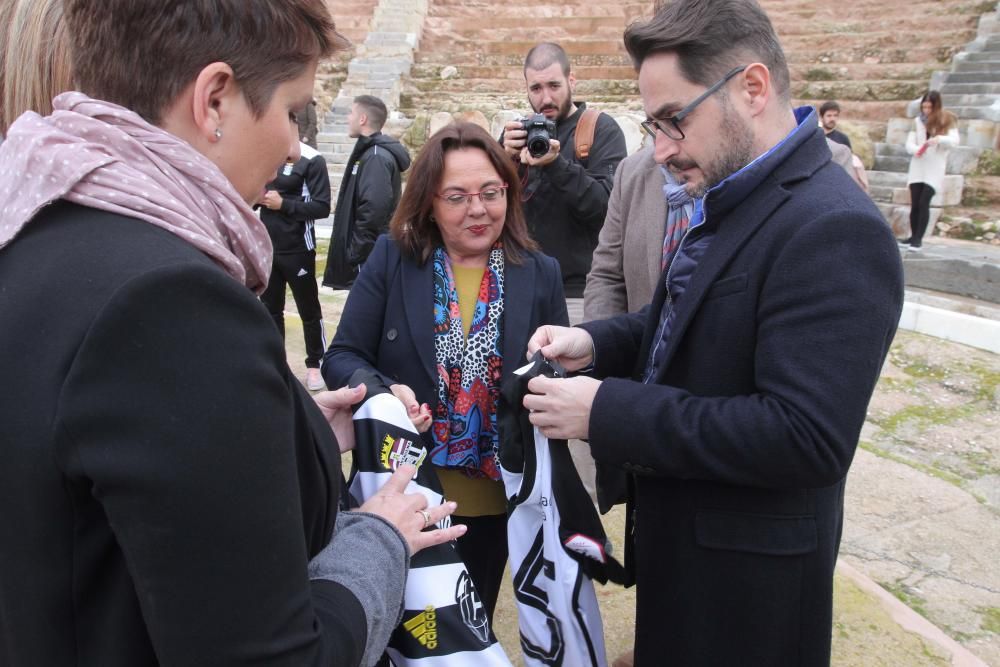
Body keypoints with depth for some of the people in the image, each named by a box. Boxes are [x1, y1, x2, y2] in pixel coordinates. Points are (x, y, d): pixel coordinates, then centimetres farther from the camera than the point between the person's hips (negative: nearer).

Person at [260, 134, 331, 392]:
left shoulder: (312, 161, -11)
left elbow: (322, 207, -16)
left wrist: (283, 204, -17)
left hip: (297, 249, -6)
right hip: (268, 247, 6)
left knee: (308, 310, 7)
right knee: (270, 308, 14)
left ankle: (315, 365, 20)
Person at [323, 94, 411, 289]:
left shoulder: (376, 156, -18)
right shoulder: (371, 151, 15)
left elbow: (374, 209, -28)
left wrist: (356, 252, -22)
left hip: (370, 256, -10)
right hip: (371, 253, 10)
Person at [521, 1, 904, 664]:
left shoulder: (834, 230, -26)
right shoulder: (729, 199, 3)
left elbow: (807, 437, -31)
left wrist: (608, 411, -29)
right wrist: (596, 343, -3)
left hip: (746, 568, -8)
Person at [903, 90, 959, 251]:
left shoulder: (947, 120, -1)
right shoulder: (918, 121, 6)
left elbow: (955, 140, -13)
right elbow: (909, 144, 1)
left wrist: (939, 139, -32)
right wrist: (917, 149, -22)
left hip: (935, 169, -3)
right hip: (917, 167, 3)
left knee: (924, 203, -12)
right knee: (914, 204, 3)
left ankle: (919, 239, -7)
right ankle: (914, 237, 15)